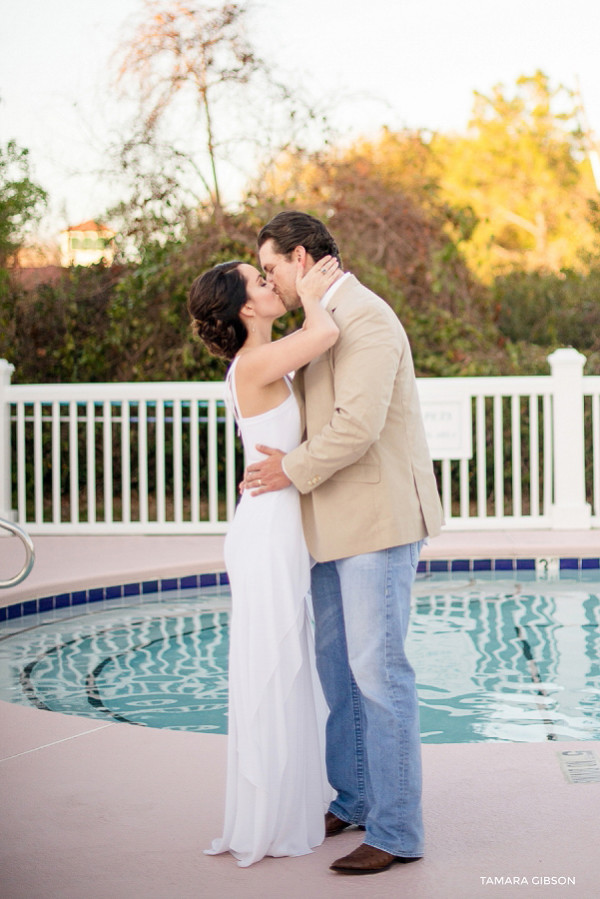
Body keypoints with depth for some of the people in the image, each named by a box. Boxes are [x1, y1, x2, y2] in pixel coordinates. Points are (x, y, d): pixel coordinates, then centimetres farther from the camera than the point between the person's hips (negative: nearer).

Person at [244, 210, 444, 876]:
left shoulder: (366, 318, -15)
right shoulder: (323, 323, 16)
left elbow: (358, 426, -25)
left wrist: (294, 471, -14)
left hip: (379, 520, -10)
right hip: (335, 523, 10)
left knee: (377, 671, -8)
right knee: (336, 665, 15)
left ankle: (396, 831, -1)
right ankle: (353, 800, 28)